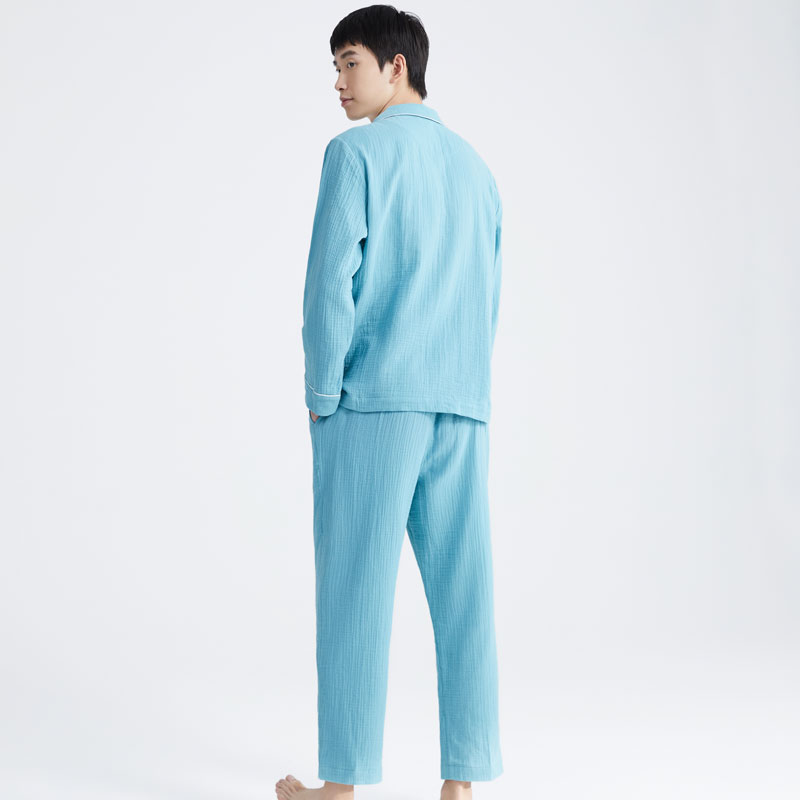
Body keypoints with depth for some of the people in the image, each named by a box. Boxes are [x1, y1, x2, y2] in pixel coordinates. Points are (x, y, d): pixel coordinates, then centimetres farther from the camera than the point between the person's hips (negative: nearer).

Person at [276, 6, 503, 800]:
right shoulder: (475, 167, 18)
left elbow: (330, 282, -10)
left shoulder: (358, 152, -2)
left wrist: (321, 396, -4)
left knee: (356, 587, -1)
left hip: (373, 401, -6)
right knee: (462, 589, 4)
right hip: (465, 408, 6)